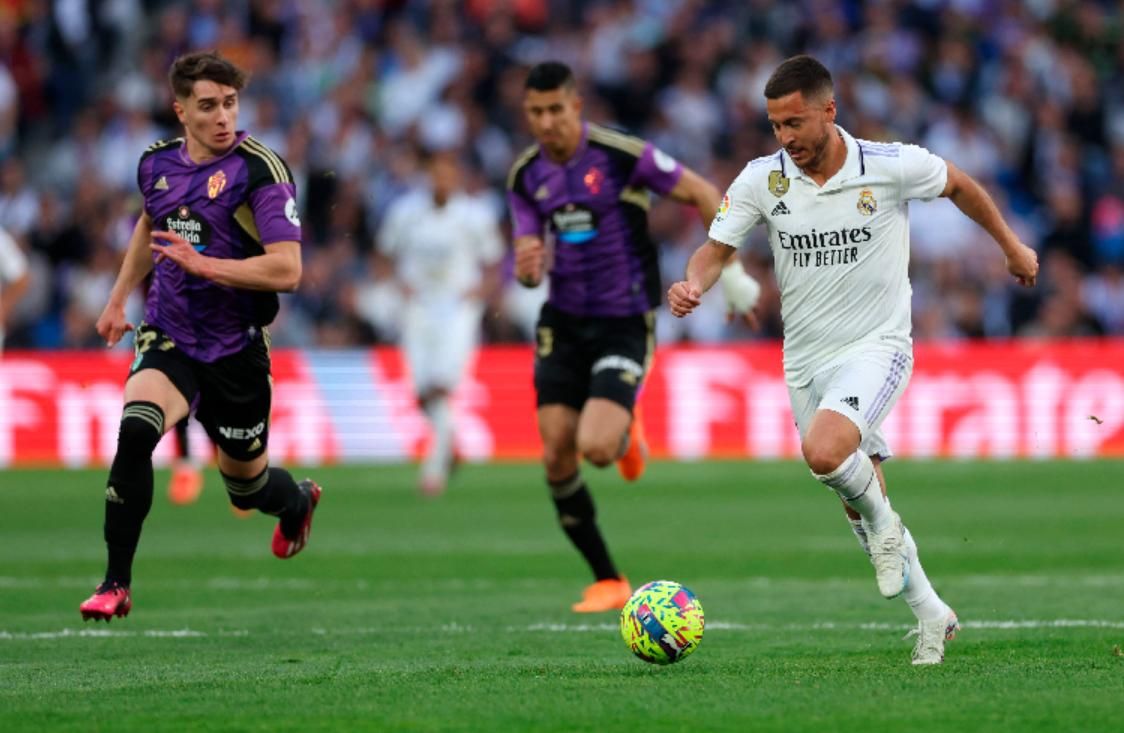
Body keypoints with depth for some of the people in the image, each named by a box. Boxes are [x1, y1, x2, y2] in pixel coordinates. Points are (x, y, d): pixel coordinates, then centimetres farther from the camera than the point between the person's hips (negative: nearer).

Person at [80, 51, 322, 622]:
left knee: (245, 485, 13)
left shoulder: (259, 169, -16)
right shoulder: (157, 163, 1)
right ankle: (115, 583, -20)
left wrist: (202, 263, -30)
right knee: (135, 430, -27)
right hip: (168, 338, 3)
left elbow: (286, 270, -24)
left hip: (235, 349, -3)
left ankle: (298, 500, 53)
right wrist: (118, 299, 28)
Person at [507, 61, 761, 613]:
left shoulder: (622, 154, -14)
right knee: (556, 459, -4)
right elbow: (530, 265, 7)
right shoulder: (526, 176, 2)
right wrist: (526, 268, -18)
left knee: (595, 448, -22)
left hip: (624, 324, -5)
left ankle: (625, 436, 19)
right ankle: (607, 581, 11)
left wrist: (731, 272, -7)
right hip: (563, 324, 5)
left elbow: (703, 195, -7)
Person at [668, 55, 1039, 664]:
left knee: (824, 451, -33)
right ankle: (930, 614, 31)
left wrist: (1011, 245, 18)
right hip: (806, 359, 5)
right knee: (861, 507, 12)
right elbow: (718, 247, -1)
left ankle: (884, 523, -2)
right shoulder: (761, 179, -7)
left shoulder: (892, 166, -14)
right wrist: (692, 284, -25)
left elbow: (958, 185, 5)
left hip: (876, 347, -5)